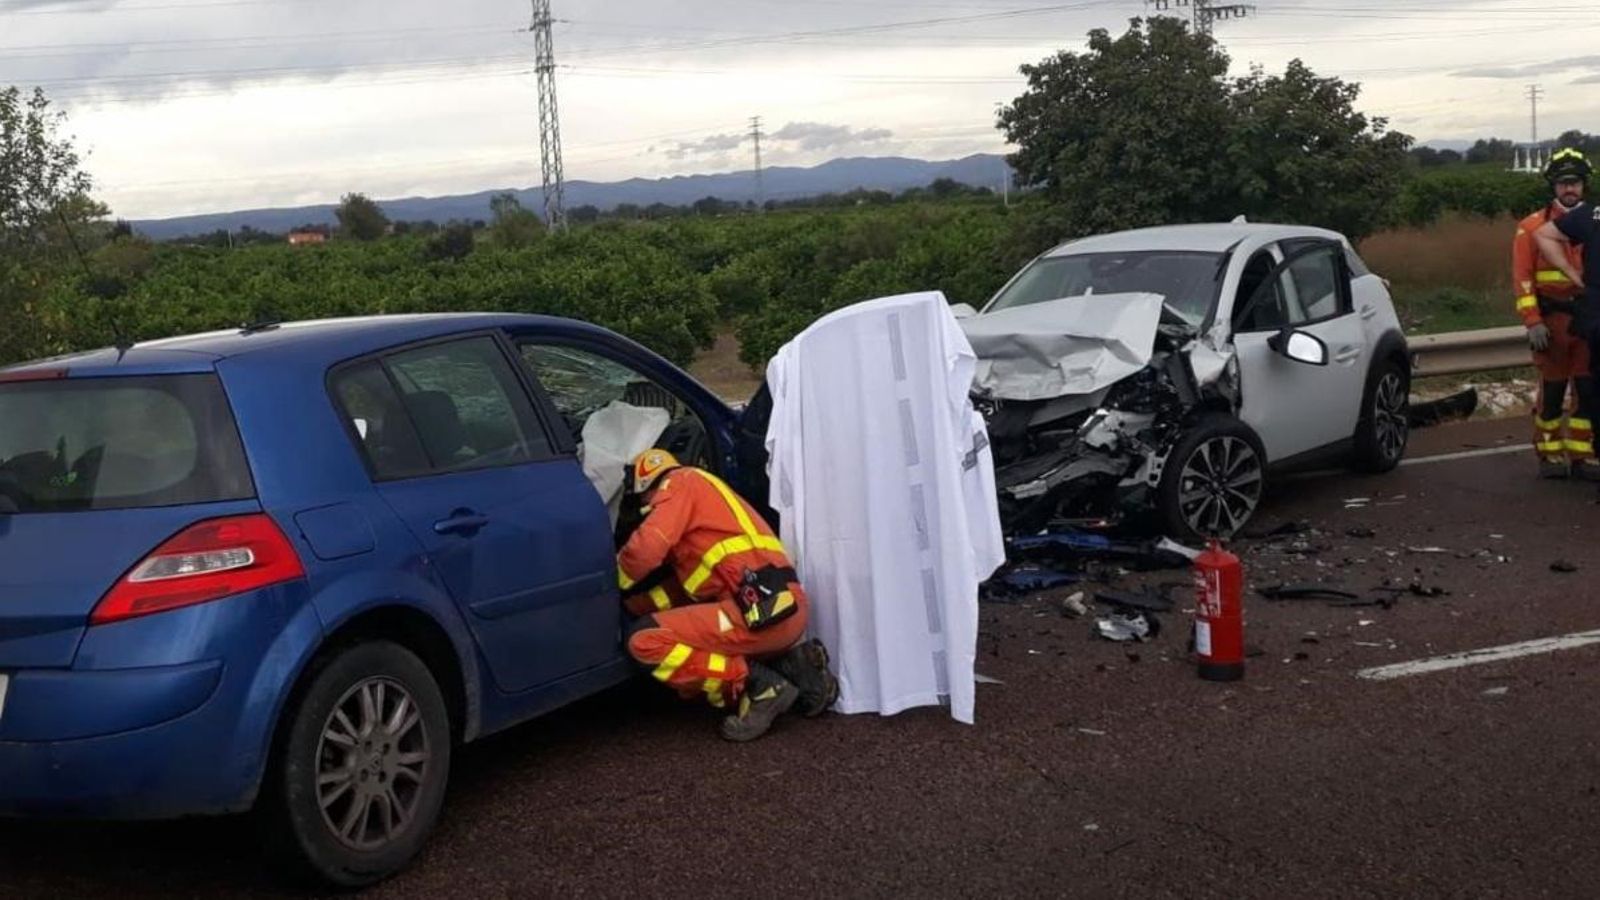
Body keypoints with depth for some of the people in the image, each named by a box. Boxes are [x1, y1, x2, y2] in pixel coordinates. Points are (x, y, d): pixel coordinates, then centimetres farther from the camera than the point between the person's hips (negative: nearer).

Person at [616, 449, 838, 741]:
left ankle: (759, 685, -10)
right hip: (786, 609, 10)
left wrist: (621, 585, 7)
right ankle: (792, 666, 11)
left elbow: (646, 550, -12)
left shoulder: (680, 482, 3)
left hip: (762, 611, -10)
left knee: (645, 640, -9)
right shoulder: (705, 496, 30)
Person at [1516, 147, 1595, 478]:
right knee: (1552, 391, 3)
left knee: (1588, 390, 3)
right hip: (1552, 319, -3)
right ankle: (1549, 455, 14)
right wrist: (1533, 322, -13)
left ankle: (1582, 455, 13)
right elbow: (1522, 278, -5)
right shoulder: (1533, 227, 0)